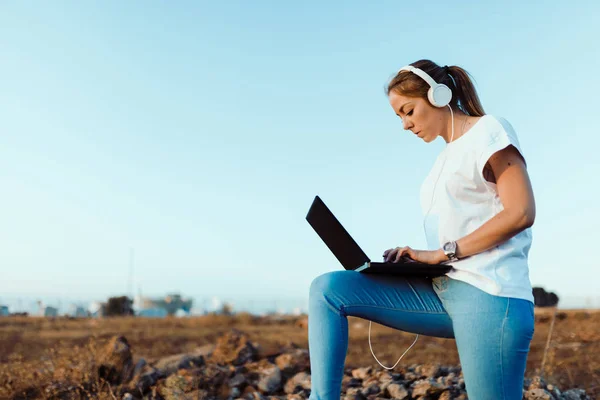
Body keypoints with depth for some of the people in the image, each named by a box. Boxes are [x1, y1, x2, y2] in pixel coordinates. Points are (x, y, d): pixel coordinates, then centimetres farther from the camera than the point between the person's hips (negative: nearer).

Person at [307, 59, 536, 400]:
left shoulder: (489, 131, -1)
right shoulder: (448, 156, 23)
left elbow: (521, 213, -13)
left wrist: (442, 253, -13)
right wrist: (418, 256, 3)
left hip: (489, 294, -8)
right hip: (442, 289, 8)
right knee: (328, 290, -7)